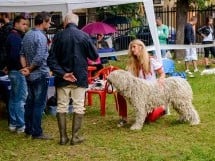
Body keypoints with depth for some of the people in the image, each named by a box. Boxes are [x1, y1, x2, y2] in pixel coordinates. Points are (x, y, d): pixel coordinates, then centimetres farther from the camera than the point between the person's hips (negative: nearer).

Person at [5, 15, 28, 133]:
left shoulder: (13, 36, 15)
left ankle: (13, 124, 22)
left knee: (14, 98, 14)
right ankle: (21, 126, -3)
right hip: (18, 71, -10)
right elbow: (16, 56, -24)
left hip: (13, 70, 10)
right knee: (21, 99, -6)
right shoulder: (15, 37, -15)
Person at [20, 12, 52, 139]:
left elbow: (22, 54, 10)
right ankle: (37, 132, 1)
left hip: (30, 75, 8)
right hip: (41, 75, -8)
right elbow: (39, 58, -24)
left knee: (30, 102, 15)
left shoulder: (27, 35, 9)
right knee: (39, 104, -2)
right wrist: (30, 69, -10)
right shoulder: (41, 37, -17)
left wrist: (25, 68, 0)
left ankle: (28, 129, 22)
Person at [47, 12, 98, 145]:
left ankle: (63, 137, 11)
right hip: (80, 77, -1)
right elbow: (94, 56, 1)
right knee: (79, 107, 7)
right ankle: (75, 137, 7)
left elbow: (51, 60, -8)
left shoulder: (59, 37, -4)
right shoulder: (84, 36, -6)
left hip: (62, 79, 1)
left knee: (62, 107, 9)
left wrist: (62, 73, -12)